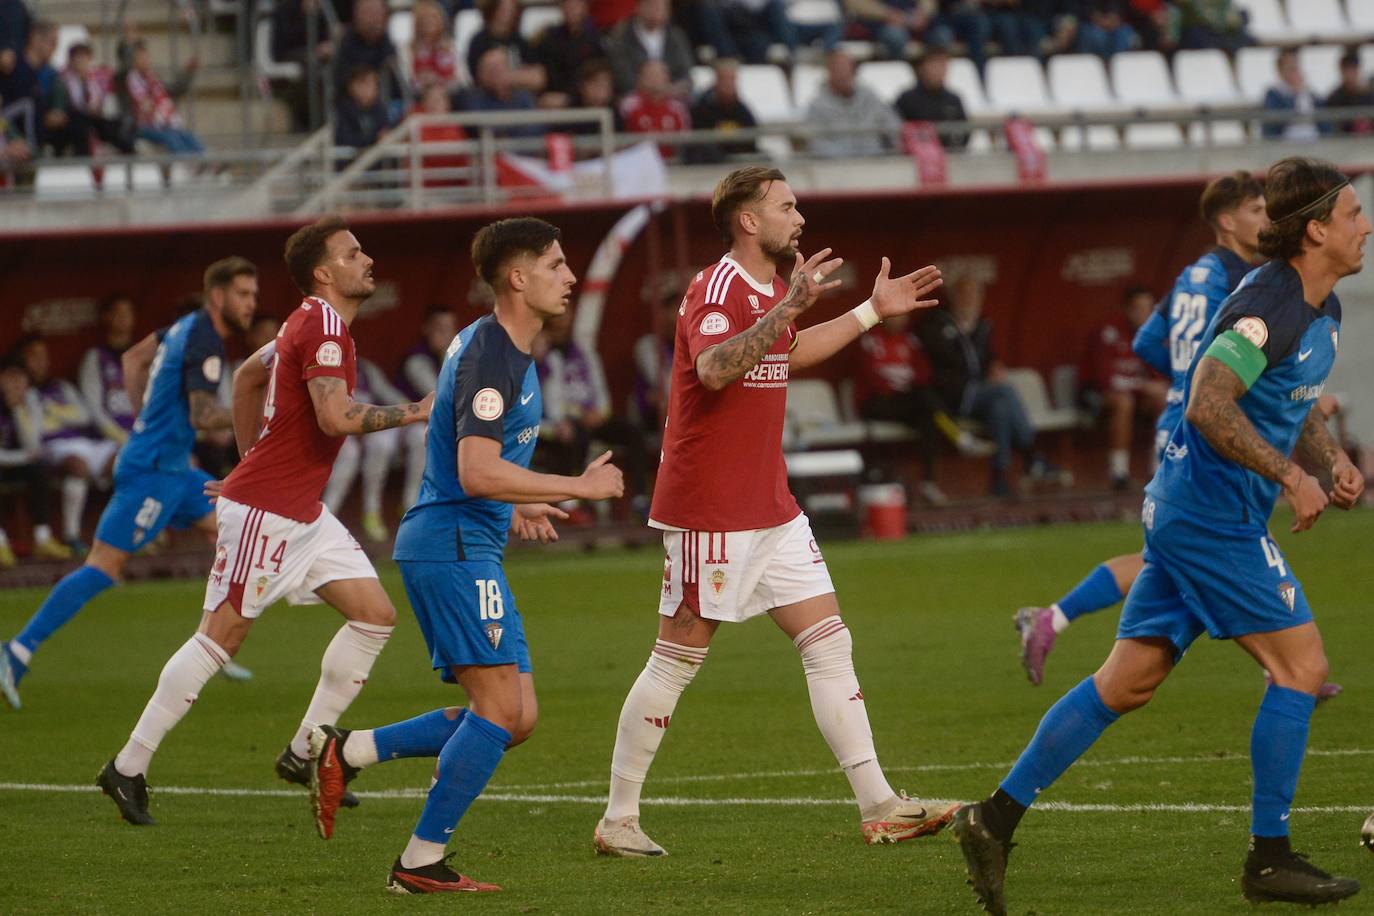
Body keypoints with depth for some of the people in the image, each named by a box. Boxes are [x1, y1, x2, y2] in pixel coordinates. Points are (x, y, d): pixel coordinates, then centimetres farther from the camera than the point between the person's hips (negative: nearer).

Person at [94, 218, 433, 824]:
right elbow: (336, 418, -28)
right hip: (263, 511, -10)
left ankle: (303, 753, 8)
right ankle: (128, 768, 2)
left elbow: (248, 375, 27)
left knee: (375, 615, 4)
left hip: (301, 512, 10)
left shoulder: (308, 322, 13)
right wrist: (414, 412, -20)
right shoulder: (324, 326, -17)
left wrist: (251, 458, 29)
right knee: (221, 636, -5)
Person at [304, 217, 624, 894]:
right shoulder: (491, 357, -16)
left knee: (515, 718, 7)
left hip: (467, 548, 10)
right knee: (501, 709, -12)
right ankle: (421, 864, -7)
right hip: (454, 547, -10)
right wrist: (580, 487, -19)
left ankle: (345, 753, 10)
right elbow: (478, 473, -25)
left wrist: (513, 506, 23)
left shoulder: (505, 349, 17)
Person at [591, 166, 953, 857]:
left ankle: (878, 807, 3)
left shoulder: (773, 289, 13)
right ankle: (618, 819, 8)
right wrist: (788, 307, -39)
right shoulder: (716, 289, -16)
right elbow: (713, 368, -35)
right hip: (710, 514, -9)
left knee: (830, 645, 3)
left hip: (771, 509, 9)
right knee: (676, 663, -2)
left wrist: (873, 311, 33)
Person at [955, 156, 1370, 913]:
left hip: (1187, 512, 10)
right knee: (1301, 667, -6)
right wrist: (1290, 475, -23)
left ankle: (996, 818, 7)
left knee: (1129, 680, 8)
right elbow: (1209, 405, -27)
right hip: (1213, 515, -10)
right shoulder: (1267, 306, -18)